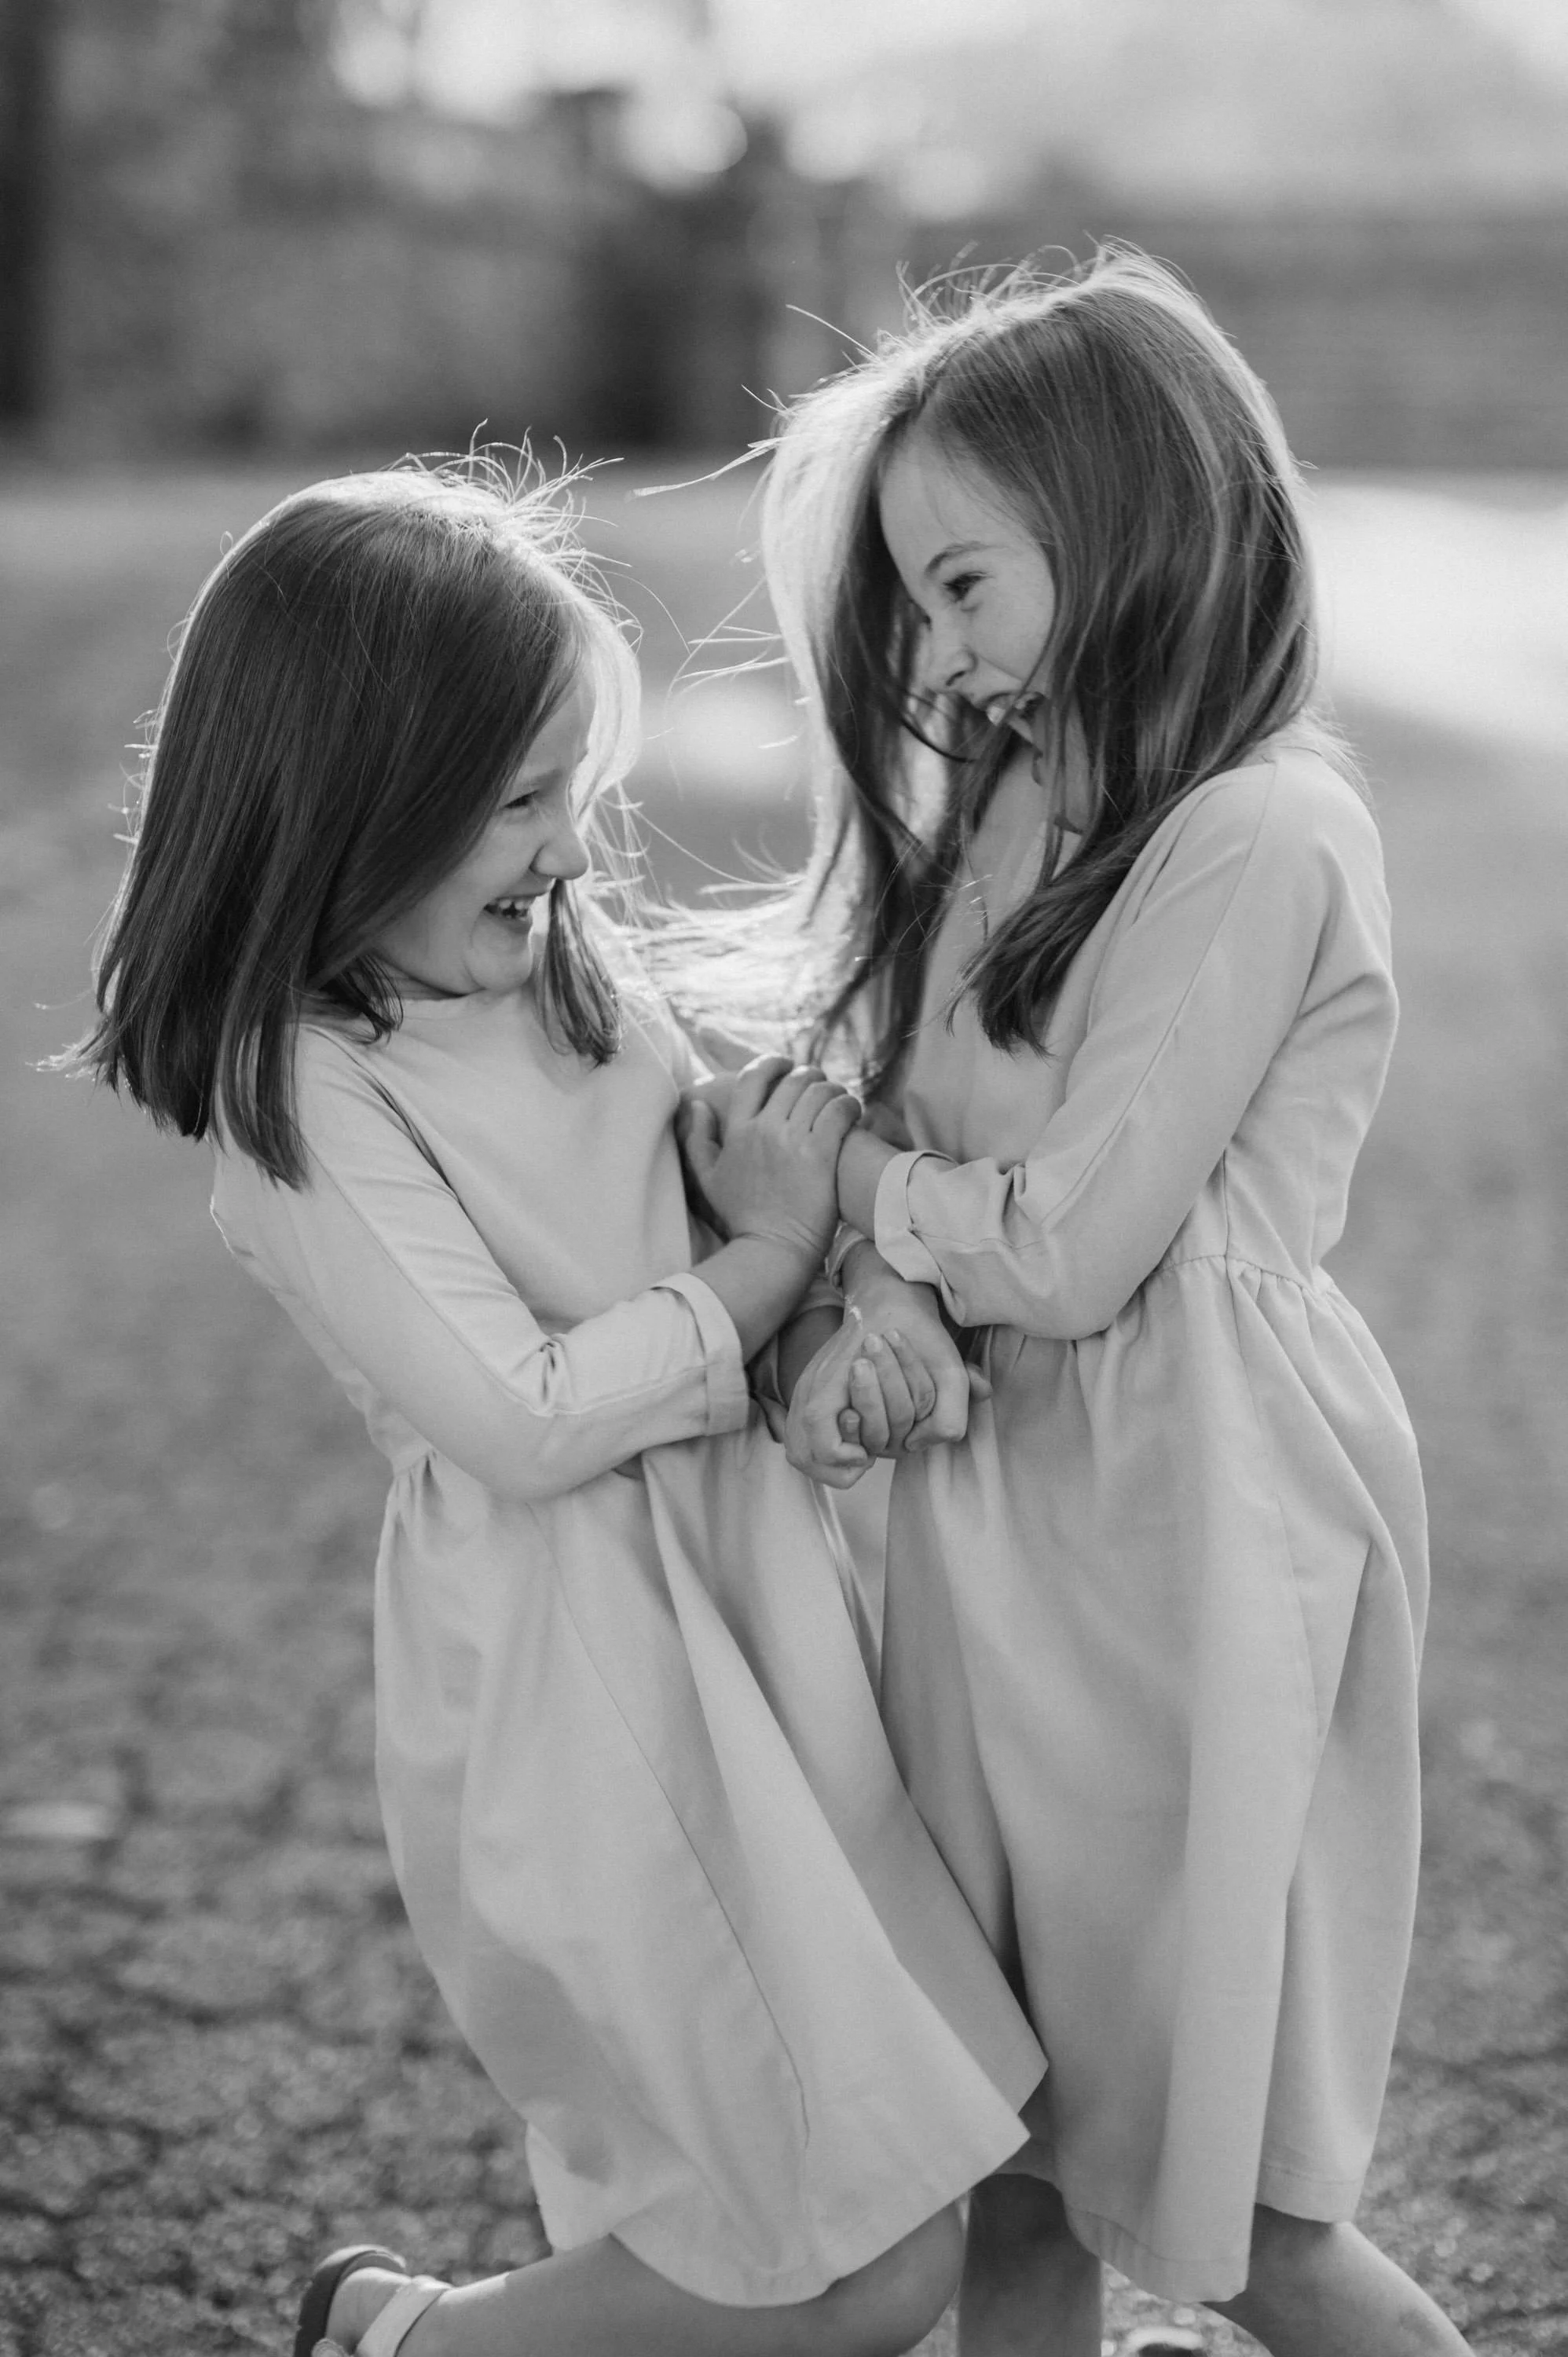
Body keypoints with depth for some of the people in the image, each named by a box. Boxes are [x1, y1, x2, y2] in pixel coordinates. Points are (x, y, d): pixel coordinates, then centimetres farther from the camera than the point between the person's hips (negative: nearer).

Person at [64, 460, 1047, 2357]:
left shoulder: (567, 958, 3)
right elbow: (525, 1419, -21)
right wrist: (771, 1255, -12)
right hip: (566, 1651, -8)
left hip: (736, 1562, 8)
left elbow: (753, 1176, 14)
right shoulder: (300, 1094, -18)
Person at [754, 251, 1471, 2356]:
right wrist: (879, 1306, -14)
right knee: (1009, 2157, 16)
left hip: (1181, 1516, -7)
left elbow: (1063, 1251, -20)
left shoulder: (1259, 842, -18)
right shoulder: (1021, 796, 9)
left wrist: (842, 1181, -4)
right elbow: (909, 1117, 7)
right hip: (994, 1492, 8)